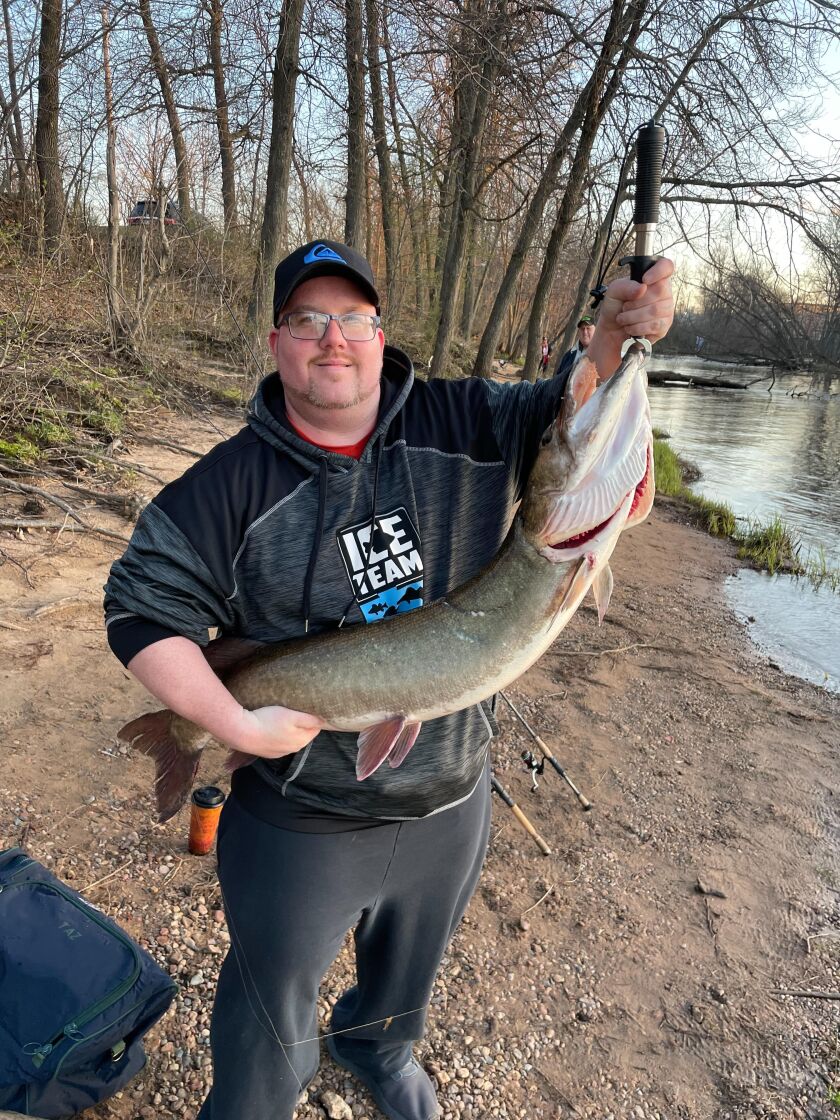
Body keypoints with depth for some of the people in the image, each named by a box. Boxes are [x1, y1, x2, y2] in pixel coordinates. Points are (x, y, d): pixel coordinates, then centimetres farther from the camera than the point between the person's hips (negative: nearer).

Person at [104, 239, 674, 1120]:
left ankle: (376, 1046, 68)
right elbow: (143, 606, -13)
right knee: (270, 1004, 21)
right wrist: (235, 723, -23)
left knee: (410, 970, 34)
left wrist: (614, 338, -26)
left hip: (451, 800, 4)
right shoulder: (233, 481, -15)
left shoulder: (461, 425, -9)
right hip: (301, 823, -3)